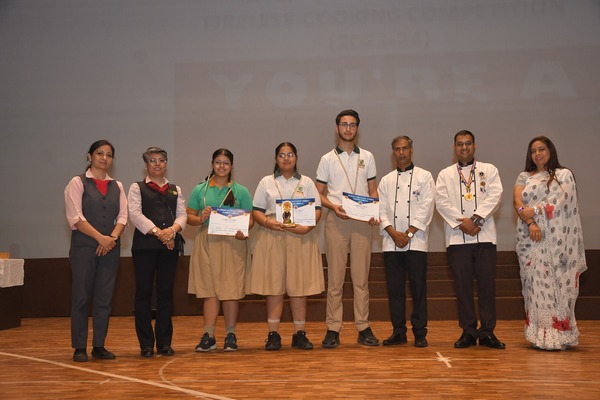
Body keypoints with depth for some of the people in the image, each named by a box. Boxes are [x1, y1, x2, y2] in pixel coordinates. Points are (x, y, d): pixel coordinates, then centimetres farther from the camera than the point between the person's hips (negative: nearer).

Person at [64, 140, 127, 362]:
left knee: (105, 298, 4)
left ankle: (99, 346, 13)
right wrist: (101, 238, -16)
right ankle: (79, 348, 7)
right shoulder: (78, 183, 1)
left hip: (110, 248, 4)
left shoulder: (117, 186, 14)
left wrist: (112, 238, -12)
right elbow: (75, 217, -9)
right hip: (83, 246, -4)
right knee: (81, 297, -1)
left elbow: (123, 216, 6)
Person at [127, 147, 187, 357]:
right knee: (144, 292, -2)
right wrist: (157, 232, -17)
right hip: (144, 245, -3)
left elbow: (182, 214, 8)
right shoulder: (137, 188, 8)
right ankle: (146, 344, 5)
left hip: (170, 245, 3)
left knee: (166, 292, 4)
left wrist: (172, 230, -14)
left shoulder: (175, 189, 19)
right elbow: (135, 214, -6)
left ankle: (164, 342, 11)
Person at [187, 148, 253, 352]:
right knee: (209, 289, 0)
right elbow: (188, 216, 8)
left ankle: (230, 335, 11)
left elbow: (250, 218, 4)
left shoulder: (241, 191, 9)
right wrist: (200, 219, -12)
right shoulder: (200, 190, 10)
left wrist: (243, 230, -16)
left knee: (232, 289, 1)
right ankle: (209, 336, 7)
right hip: (207, 243, 1)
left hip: (233, 244, 0)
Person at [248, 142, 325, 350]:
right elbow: (256, 211, 7)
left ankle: (300, 333, 7)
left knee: (299, 286, 0)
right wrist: (268, 222, -13)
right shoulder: (266, 182, 12)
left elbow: (317, 210, 7)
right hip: (272, 238, 0)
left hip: (301, 239, 1)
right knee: (274, 285, -3)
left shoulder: (307, 182, 14)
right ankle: (273, 334, 3)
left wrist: (307, 227, -12)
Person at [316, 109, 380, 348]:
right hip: (336, 221, -1)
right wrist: (333, 206, -13)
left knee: (361, 276, 3)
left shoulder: (367, 157, 14)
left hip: (362, 221, 1)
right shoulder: (328, 159, 9)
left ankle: (363, 328, 9)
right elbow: (319, 194, 7)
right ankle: (333, 329, 4)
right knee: (335, 276, -1)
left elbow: (373, 191, 13)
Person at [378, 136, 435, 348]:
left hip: (416, 241, -3)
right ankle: (398, 332, 14)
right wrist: (394, 233, -8)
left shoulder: (424, 177, 5)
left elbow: (426, 208, -4)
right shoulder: (386, 180, 14)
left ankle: (420, 333, 7)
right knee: (395, 288, 5)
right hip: (391, 242, 3)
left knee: (418, 288, -1)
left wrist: (408, 233, -10)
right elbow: (381, 210, 7)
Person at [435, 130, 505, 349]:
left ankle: (487, 332, 7)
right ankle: (468, 331, 10)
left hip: (484, 235, 0)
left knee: (487, 283, -1)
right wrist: (461, 223, -10)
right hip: (457, 237, 0)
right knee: (463, 285, 1)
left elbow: (494, 196, -1)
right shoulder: (445, 174, 14)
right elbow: (441, 202, 1)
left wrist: (475, 219, -13)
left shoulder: (489, 170, 13)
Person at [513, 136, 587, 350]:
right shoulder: (524, 177, 14)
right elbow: (518, 202, 0)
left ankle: (559, 335, 1)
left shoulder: (564, 175, 8)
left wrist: (534, 210, -12)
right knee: (536, 283, 0)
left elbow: (560, 201, -6)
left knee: (557, 283, -4)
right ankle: (540, 335, 4)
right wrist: (530, 223, -15)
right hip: (531, 236, 2)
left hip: (556, 238, -2)